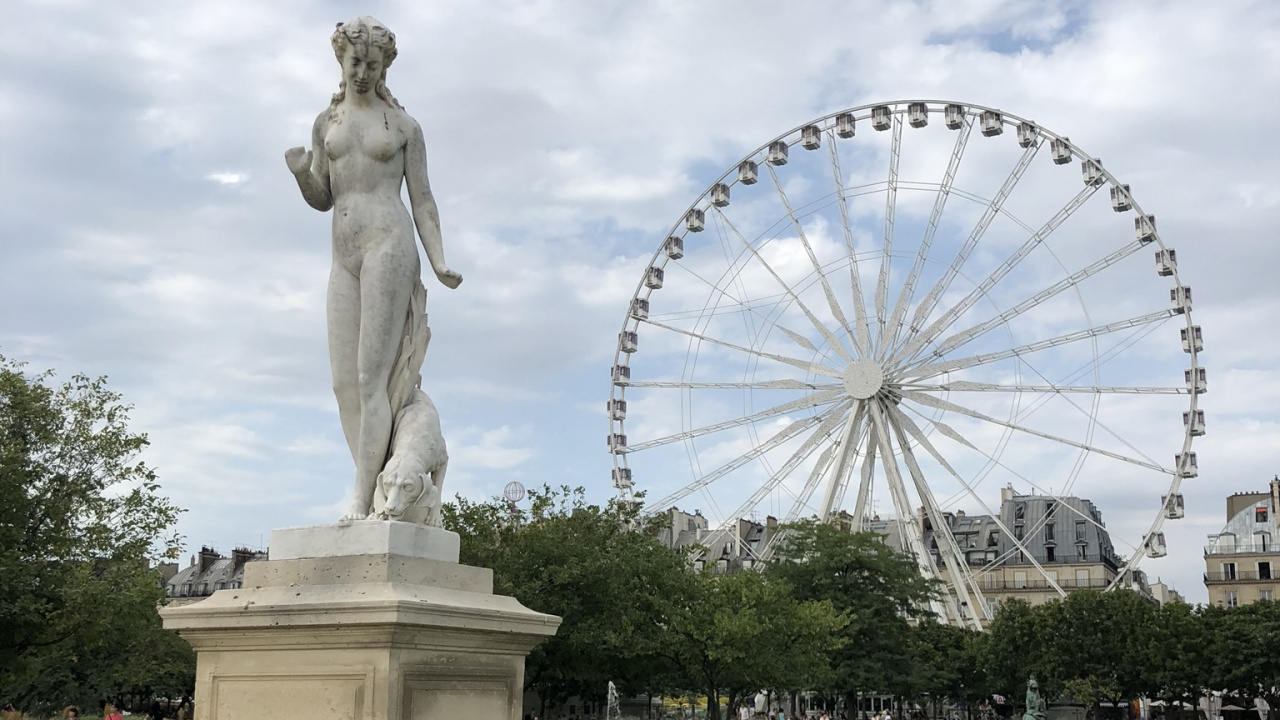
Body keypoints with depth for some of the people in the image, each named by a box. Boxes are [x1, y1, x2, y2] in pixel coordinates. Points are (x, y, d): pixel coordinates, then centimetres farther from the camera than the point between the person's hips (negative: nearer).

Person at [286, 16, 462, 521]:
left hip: (388, 243, -6)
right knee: (344, 381, -1)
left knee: (372, 374, -13)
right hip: (344, 257, 6)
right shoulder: (326, 122, 17)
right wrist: (299, 173, -6)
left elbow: (422, 200, 6)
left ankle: (364, 500, -14)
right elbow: (321, 199, 17)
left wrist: (439, 261, -6)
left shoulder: (404, 126, 6)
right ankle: (375, 490, 4)